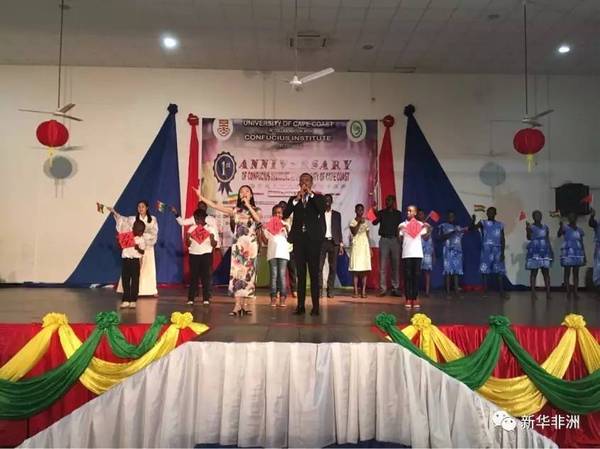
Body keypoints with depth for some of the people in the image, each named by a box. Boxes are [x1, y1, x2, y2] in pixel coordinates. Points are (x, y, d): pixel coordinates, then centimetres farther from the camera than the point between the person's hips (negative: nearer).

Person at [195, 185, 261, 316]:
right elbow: (215, 206, 4)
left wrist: (248, 205, -10)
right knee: (237, 272, -7)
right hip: (238, 244, 0)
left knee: (248, 273, 1)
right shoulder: (235, 210, 10)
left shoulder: (255, 209, 8)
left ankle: (244, 305, 7)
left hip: (251, 244, 0)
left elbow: (258, 219, -15)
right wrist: (201, 197, 0)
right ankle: (238, 305, -8)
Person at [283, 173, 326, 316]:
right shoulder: (294, 199, 13)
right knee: (300, 273, 4)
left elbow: (322, 210, -12)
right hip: (299, 238, 2)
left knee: (314, 273, -2)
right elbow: (285, 214, -2)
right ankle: (300, 305, 7)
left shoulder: (318, 198, 8)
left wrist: (311, 194, -11)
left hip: (313, 239, -2)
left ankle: (315, 306, 0)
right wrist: (296, 199, -11)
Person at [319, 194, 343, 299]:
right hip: (322, 242, -2)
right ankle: (319, 289, -3)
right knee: (319, 267, -7)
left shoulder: (337, 214, 13)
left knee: (333, 267, 0)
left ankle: (330, 290, 5)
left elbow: (339, 230, 12)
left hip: (333, 243, 2)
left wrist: (341, 244, 4)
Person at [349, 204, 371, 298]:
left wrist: (370, 248, 10)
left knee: (365, 269, -2)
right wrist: (359, 223, -17)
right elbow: (354, 232, -13)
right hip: (356, 245, -3)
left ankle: (363, 291, -1)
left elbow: (368, 236, 14)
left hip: (365, 245, 3)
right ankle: (356, 291, -4)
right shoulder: (353, 222, 2)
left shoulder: (366, 222, 13)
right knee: (355, 269, -6)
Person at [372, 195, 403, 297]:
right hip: (384, 239, -1)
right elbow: (374, 222, -10)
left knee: (396, 265, 2)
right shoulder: (381, 213, 8)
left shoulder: (398, 213, 13)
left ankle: (395, 288, 8)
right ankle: (383, 289, -2)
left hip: (395, 240, 2)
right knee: (383, 265, -4)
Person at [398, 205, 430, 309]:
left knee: (416, 276, 3)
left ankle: (415, 299, 8)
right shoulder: (402, 225, 3)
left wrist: (429, 230, -10)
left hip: (417, 253, 1)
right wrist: (399, 231, -18)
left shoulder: (420, 224, 7)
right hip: (406, 254, -1)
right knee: (407, 276, -1)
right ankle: (408, 299, 3)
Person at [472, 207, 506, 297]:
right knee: (485, 271, -3)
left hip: (497, 250, 2)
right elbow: (473, 227, -14)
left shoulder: (500, 224, 12)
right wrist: (473, 220, -34)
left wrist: (502, 252, 0)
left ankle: (502, 292, 5)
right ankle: (485, 292, 3)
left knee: (500, 271, 0)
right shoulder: (483, 223, 5)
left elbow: (502, 239, 9)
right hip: (486, 250, -2)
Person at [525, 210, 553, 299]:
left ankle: (548, 293, 1)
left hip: (544, 252, 5)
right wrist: (527, 229, -37)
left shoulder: (545, 227, 13)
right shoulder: (530, 227, -3)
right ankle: (533, 293, -1)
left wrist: (551, 252, 12)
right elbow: (528, 238, -20)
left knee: (546, 273, 1)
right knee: (533, 272, -3)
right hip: (534, 252, -4)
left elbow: (548, 240, 17)